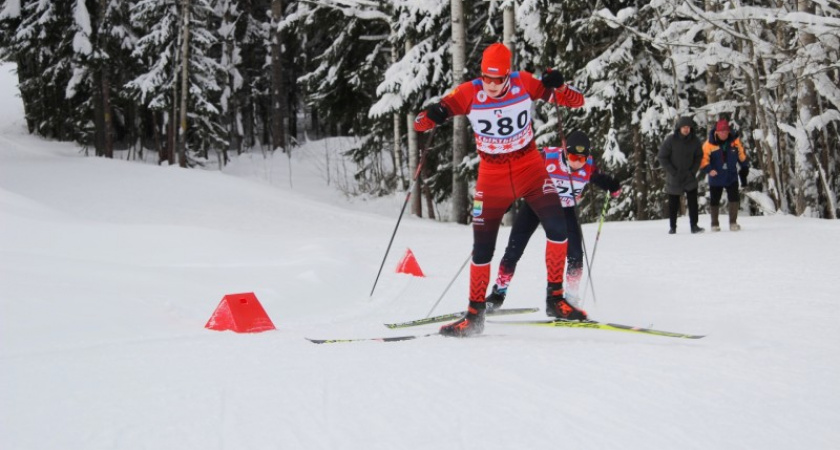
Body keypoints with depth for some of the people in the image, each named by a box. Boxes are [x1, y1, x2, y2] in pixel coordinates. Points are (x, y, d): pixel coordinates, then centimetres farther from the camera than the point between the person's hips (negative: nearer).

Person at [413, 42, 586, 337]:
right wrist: (433, 116, -39)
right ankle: (474, 315, 16)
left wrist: (558, 86, -30)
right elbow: (421, 123, -15)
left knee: (557, 227, -17)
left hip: (530, 167, 0)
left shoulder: (524, 83, -13)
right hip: (492, 175, 0)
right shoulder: (470, 93, -15)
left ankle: (555, 298, -2)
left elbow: (576, 102, -9)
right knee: (482, 248, 2)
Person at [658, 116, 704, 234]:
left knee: (693, 201, -8)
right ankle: (673, 227, 17)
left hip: (690, 177, 1)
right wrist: (673, 172, -11)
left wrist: (693, 171, -3)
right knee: (673, 203, 6)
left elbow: (699, 157, 9)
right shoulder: (670, 140, -11)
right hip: (673, 179, -1)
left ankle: (694, 225, -3)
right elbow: (662, 157, -7)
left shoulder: (695, 141, -3)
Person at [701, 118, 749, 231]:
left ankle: (733, 222, 4)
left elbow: (742, 155, 8)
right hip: (716, 179, -1)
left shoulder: (735, 141, -5)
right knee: (714, 201, 8)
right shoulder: (710, 144, -13)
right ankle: (715, 224, 21)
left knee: (734, 198, -7)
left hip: (731, 177, 1)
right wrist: (709, 169, -27)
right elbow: (703, 159, -12)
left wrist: (744, 169, 11)